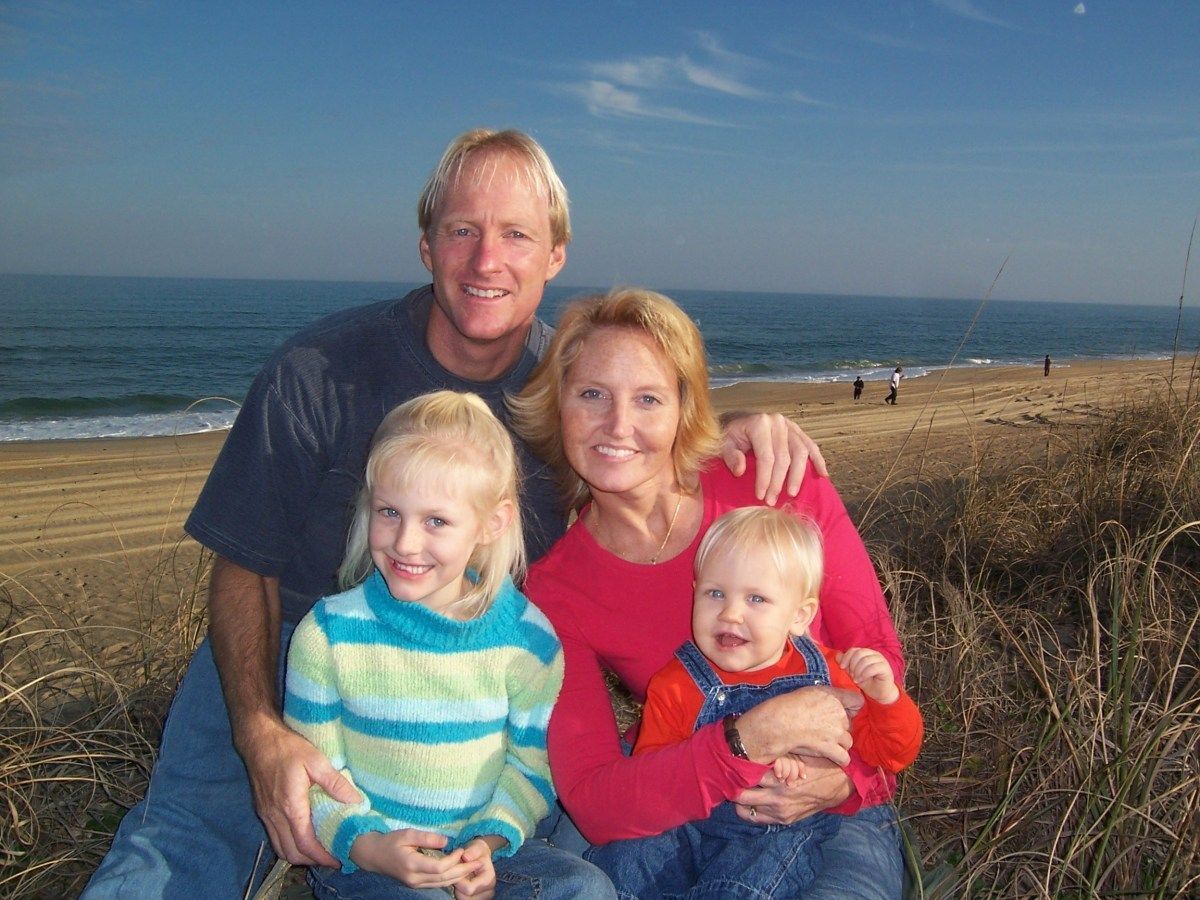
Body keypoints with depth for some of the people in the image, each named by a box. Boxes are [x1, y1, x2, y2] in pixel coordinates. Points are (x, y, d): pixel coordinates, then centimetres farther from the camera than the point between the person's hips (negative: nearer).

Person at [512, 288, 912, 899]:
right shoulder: (553, 591, -10)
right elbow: (593, 806, -17)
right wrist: (750, 739, -30)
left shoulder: (785, 490, -12)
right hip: (681, 824, 1)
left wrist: (847, 776, -20)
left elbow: (878, 657, -1)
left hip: (837, 817, 0)